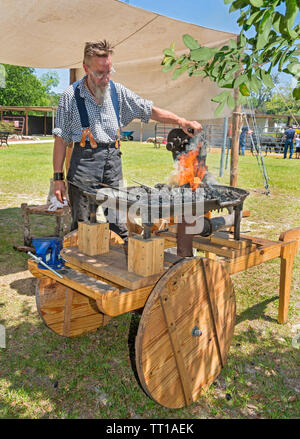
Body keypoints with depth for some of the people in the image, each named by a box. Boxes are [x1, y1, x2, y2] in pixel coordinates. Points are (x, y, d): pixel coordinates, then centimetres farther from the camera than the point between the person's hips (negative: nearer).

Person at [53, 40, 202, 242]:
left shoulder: (118, 91, 10)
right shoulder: (71, 96, 1)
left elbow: (149, 110, 14)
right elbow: (61, 139, 1)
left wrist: (181, 121, 1)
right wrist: (58, 178, -3)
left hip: (113, 161, 3)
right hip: (84, 165, -3)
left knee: (119, 228, 4)